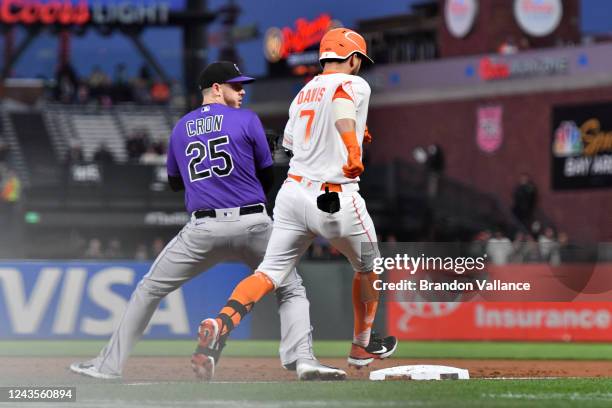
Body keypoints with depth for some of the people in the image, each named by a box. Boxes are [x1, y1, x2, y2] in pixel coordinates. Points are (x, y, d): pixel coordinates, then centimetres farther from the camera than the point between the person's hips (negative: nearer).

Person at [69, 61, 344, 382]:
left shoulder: (180, 129, 14)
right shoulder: (247, 121, 4)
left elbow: (174, 182, 26)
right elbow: (267, 177, 8)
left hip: (204, 229, 2)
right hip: (253, 224, -2)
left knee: (149, 290, 14)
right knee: (291, 289, 11)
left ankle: (109, 364, 12)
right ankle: (302, 359, -12)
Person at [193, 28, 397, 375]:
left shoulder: (303, 93, 18)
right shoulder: (355, 85, -2)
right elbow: (341, 96, -27)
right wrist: (352, 149, -37)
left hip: (293, 189, 5)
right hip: (336, 199, -5)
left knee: (271, 272, 0)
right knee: (368, 267, 19)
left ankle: (222, 322, -27)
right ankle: (363, 346, 32)